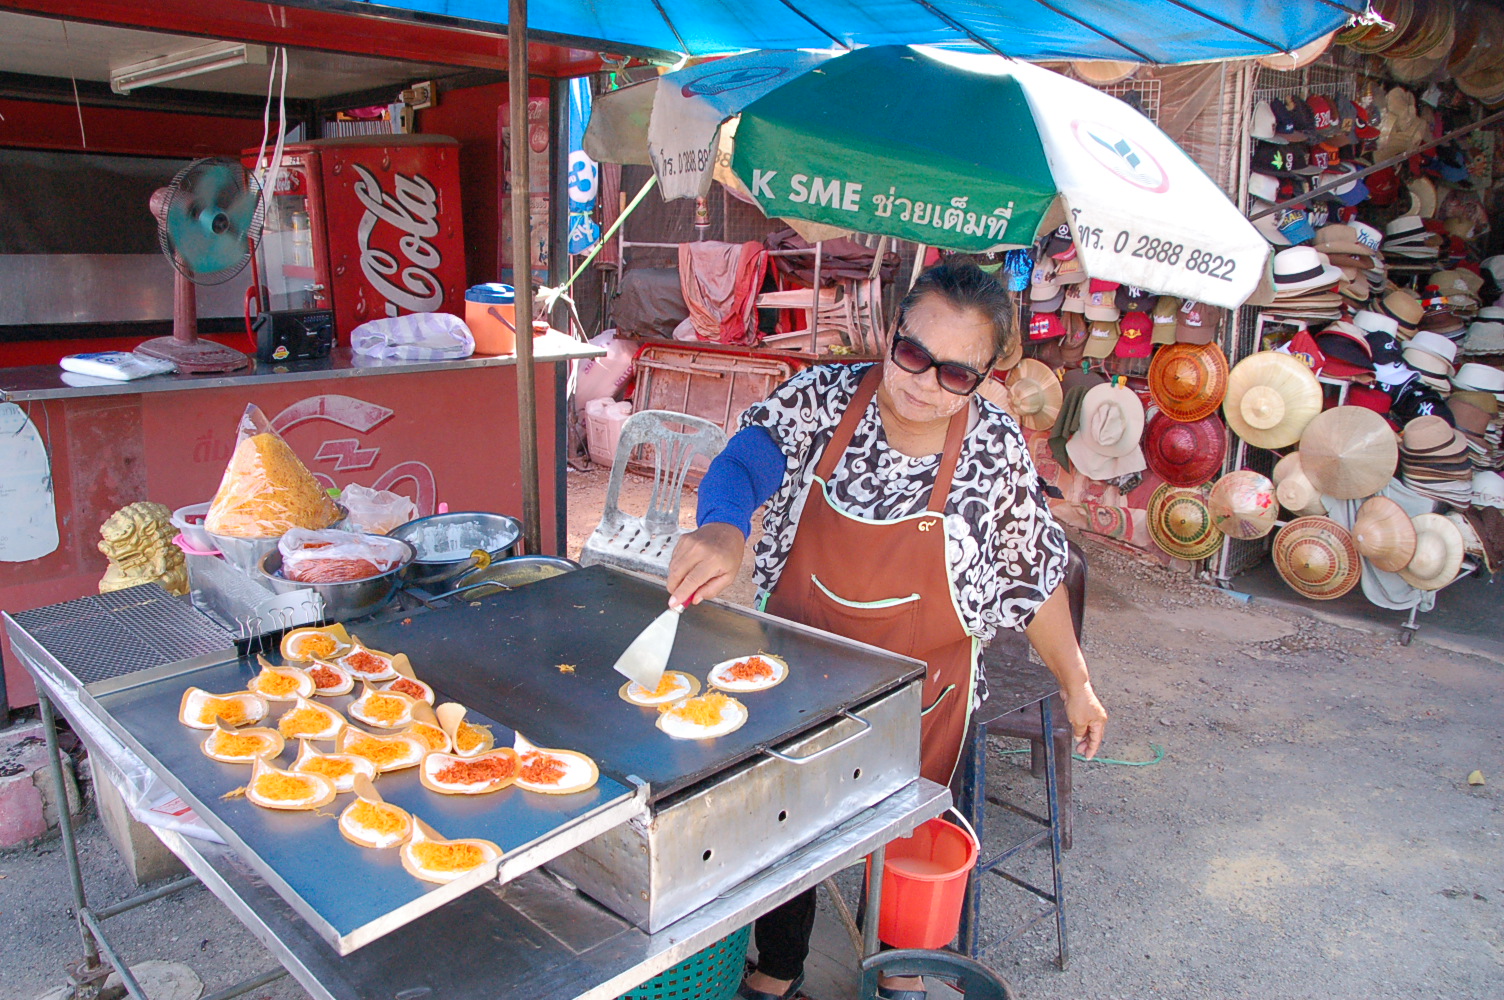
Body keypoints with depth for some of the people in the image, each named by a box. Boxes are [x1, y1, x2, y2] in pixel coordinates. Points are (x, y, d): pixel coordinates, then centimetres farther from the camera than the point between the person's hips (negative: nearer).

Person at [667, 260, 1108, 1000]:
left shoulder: (996, 447, -11)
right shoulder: (823, 398, -12)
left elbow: (1032, 575, -1)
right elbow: (747, 459, -26)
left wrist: (1075, 682, 6)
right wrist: (722, 528, -48)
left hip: (918, 689, -1)